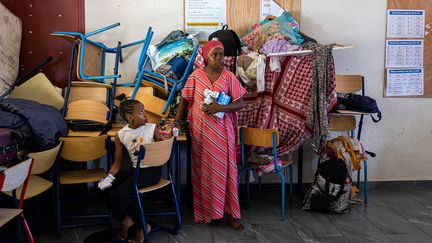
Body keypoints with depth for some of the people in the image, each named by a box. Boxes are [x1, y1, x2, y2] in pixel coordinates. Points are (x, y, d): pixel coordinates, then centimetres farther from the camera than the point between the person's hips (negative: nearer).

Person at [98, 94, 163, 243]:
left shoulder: (152, 128, -7)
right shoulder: (121, 135, 0)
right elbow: (117, 162, 4)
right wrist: (109, 177, -12)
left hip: (152, 170, -5)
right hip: (135, 170, 5)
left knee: (121, 193, -22)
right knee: (105, 189, -7)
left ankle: (142, 227, -3)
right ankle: (126, 220, 8)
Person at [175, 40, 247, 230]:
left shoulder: (229, 77, 0)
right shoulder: (195, 76, 1)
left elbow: (240, 103, -2)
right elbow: (184, 100, 5)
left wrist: (220, 107, -17)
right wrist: (177, 121, -4)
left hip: (222, 131, 0)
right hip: (200, 130, 0)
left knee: (224, 169, 2)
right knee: (202, 169, 7)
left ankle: (230, 214, 12)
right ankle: (203, 211, 22)